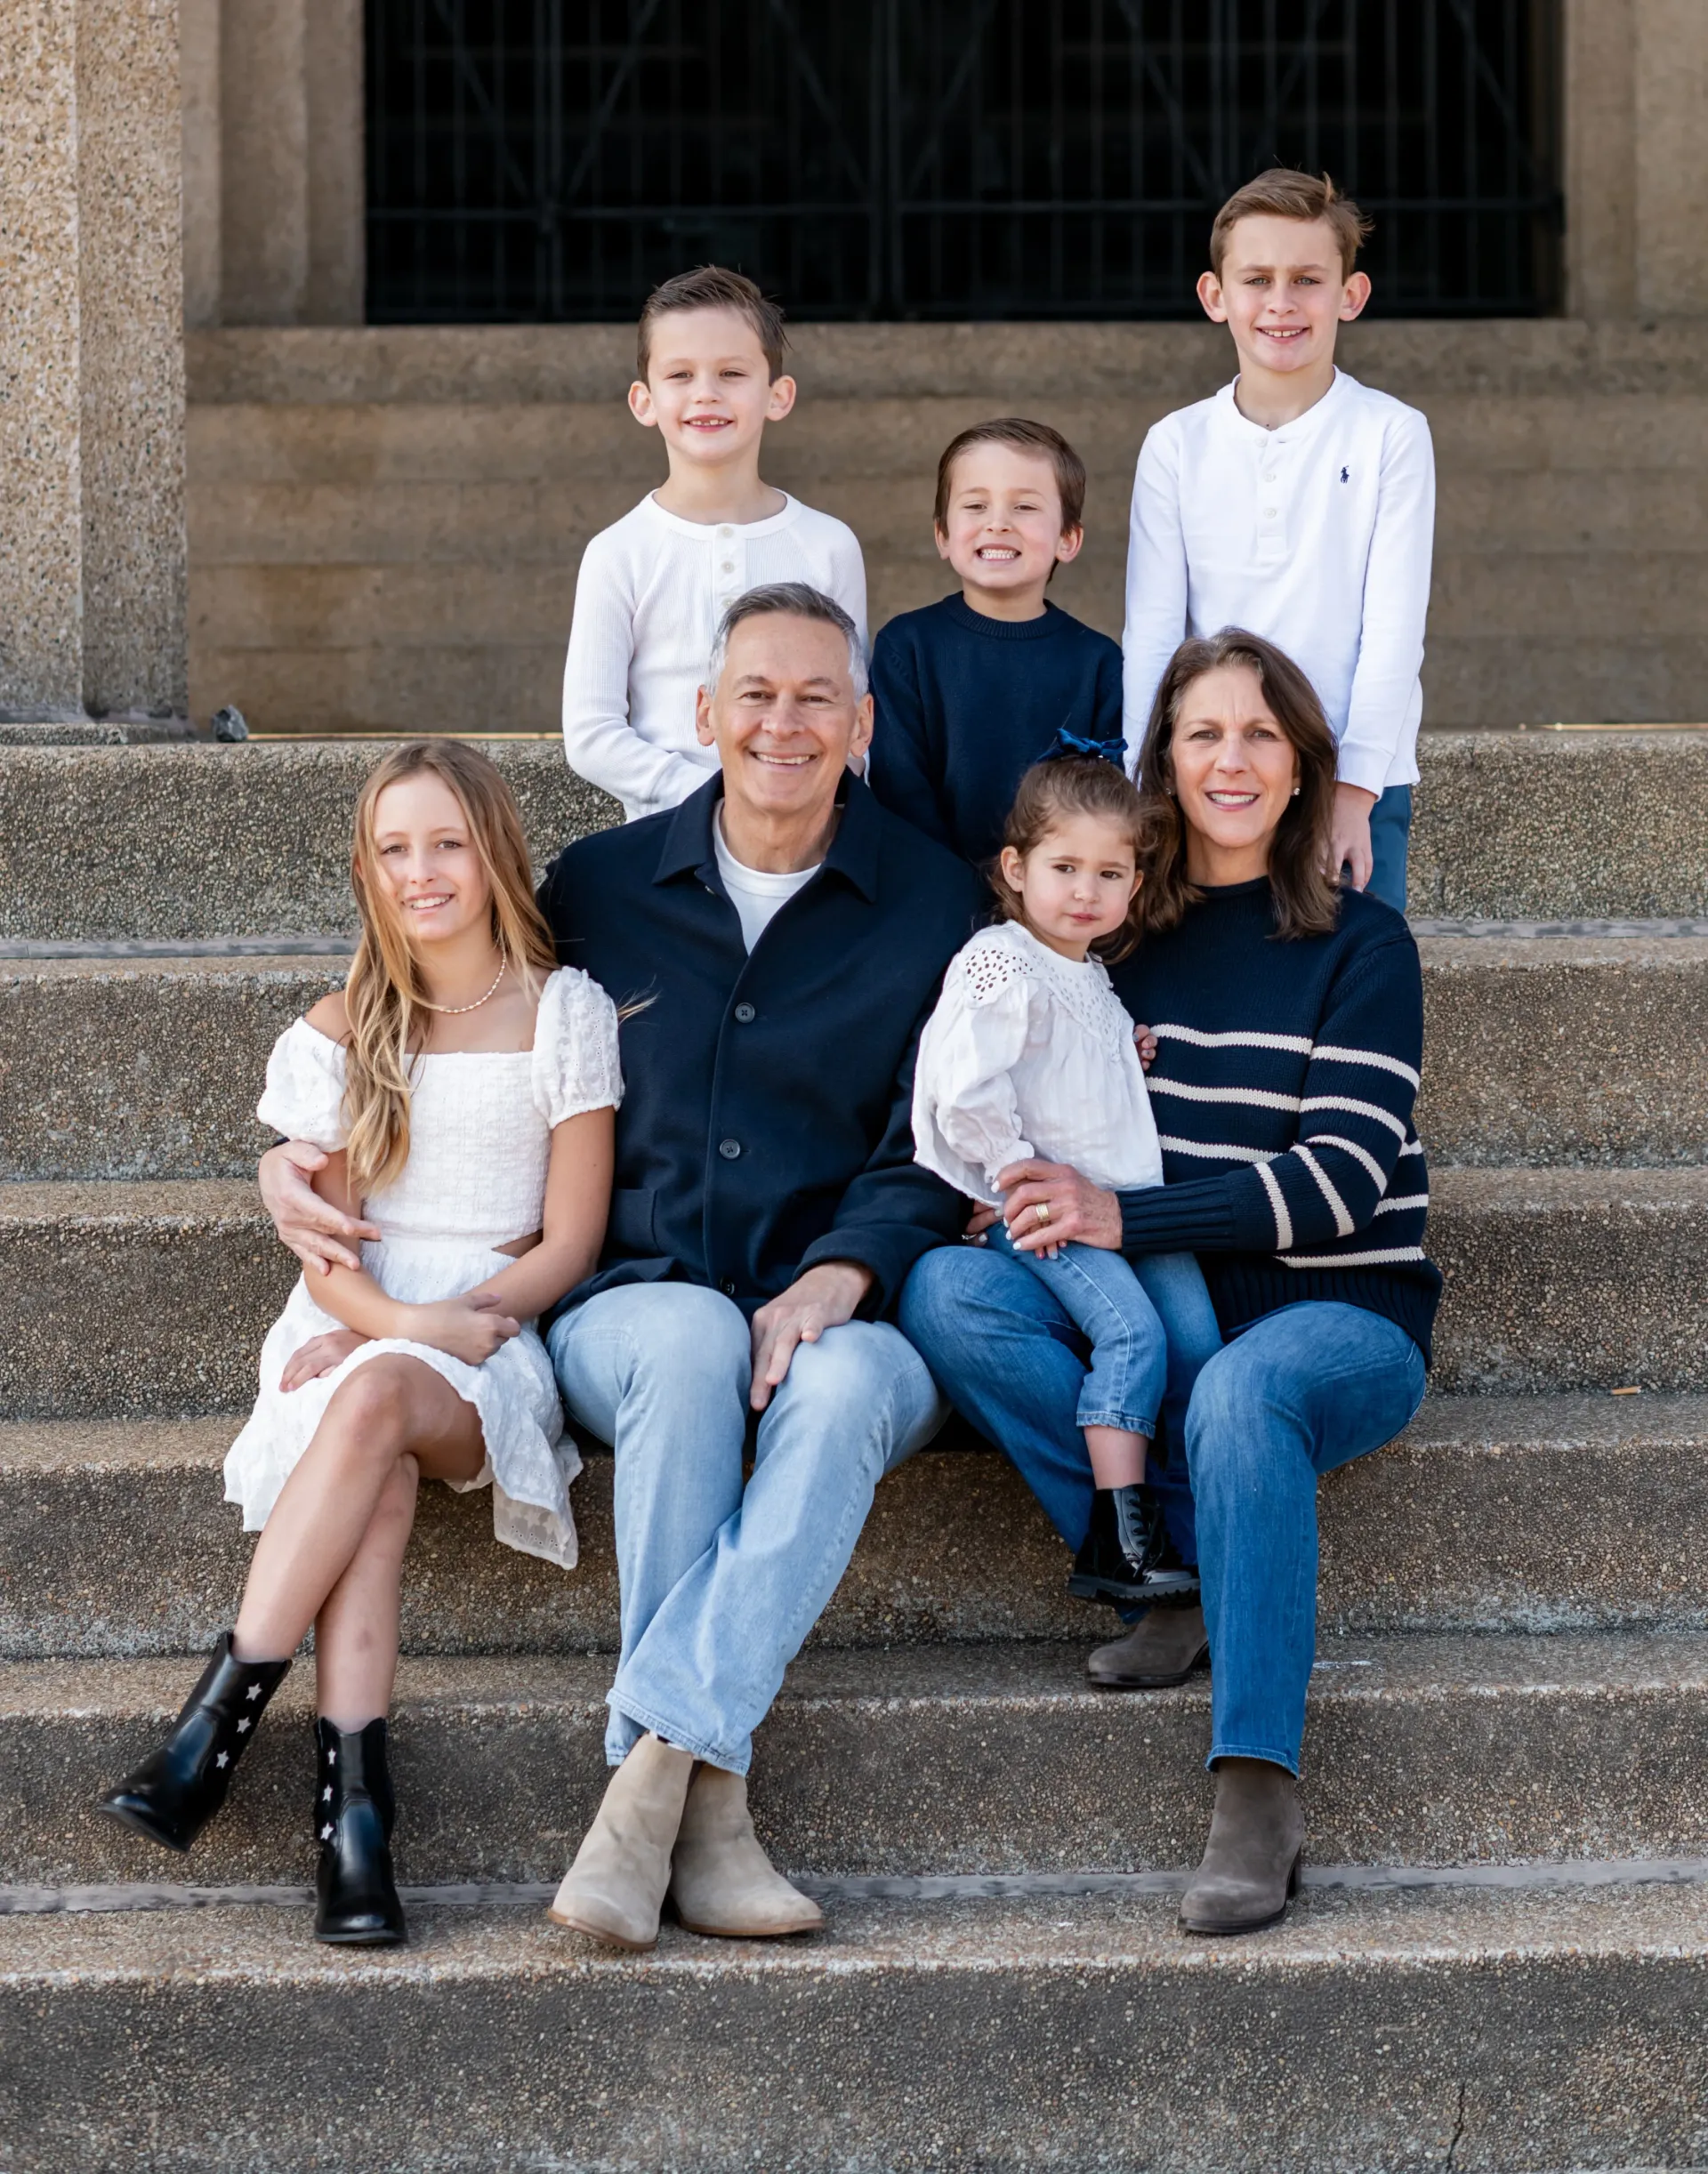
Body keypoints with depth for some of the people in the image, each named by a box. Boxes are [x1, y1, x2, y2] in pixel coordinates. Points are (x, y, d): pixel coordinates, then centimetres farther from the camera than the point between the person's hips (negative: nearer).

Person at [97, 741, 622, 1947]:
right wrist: (404, 1320, -15)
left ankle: (223, 1713, -36)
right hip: (355, 1324, 2)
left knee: (375, 1401, -37)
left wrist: (443, 1328, -13)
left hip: (495, 1332, -2)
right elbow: (324, 1244, 7)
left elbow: (571, 1239, 1)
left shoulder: (565, 1012, 5)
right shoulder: (343, 1033, 13)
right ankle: (352, 1798, -43)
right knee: (376, 1482, -34)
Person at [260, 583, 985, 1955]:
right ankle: (706, 1811, -42)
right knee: (694, 1335, -36)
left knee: (844, 1383, -37)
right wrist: (301, 1155, 6)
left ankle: (652, 1770, -45)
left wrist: (840, 1275, -18)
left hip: (850, 1317, -1)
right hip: (628, 1310, 1)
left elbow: (935, 1151, 1)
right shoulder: (600, 890, 13)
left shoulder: (934, 905, 8)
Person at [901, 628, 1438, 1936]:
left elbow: (1343, 1176, -11)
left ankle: (1259, 1794, -39)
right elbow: (1069, 1135, 20)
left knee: (1240, 1390, -39)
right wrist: (1040, 1199, -5)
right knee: (947, 1289, -23)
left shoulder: (1361, 947, -2)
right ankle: (1191, 1583, -24)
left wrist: (1121, 1218, -19)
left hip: (1343, 1315, -4)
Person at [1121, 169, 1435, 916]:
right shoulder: (1177, 446, 6)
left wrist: (1355, 790, -12)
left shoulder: (1391, 436, 0)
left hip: (1359, 786, -2)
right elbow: (1151, 633, 3)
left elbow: (1393, 630, -5)